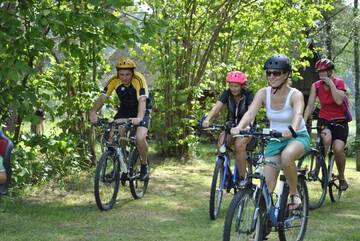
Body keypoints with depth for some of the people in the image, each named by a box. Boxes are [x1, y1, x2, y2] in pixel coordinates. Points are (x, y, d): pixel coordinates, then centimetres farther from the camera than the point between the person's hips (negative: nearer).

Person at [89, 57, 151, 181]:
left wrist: (139, 118, -57)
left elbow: (142, 100, -40)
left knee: (140, 139, -26)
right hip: (124, 110, 4)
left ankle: (144, 166, -1)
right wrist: (93, 112, -42)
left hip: (142, 111, -4)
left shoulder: (139, 79, -29)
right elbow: (102, 97, -24)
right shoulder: (114, 80, -18)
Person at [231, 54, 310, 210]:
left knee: (287, 156, -38)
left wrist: (292, 130, -61)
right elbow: (251, 112, -26)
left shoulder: (295, 95, -19)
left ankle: (294, 193, -14)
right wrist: (239, 127, -47)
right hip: (274, 140, 4)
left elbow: (298, 114, -39)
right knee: (267, 186, -9)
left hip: (298, 137, -3)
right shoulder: (263, 93, -11)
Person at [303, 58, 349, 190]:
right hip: (324, 120, 1)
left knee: (338, 148, -22)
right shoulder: (316, 86, -3)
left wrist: (331, 83, -21)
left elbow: (339, 101, -22)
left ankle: (342, 178, 2)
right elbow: (310, 106, -6)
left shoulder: (339, 83, -7)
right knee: (327, 138, -34)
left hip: (340, 121, -1)